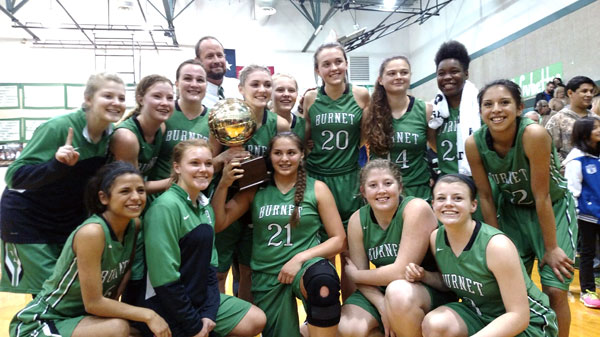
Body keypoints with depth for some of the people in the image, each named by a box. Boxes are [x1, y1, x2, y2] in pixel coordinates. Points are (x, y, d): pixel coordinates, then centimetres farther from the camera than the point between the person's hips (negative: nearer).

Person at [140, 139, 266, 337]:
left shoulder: (204, 206, 5)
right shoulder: (165, 207, -21)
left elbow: (210, 265, 7)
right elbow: (164, 278, -23)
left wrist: (209, 313, -4)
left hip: (201, 298, 8)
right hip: (168, 309, -8)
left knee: (257, 321, 6)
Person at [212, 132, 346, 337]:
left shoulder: (317, 188, -1)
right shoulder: (255, 190, 5)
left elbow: (338, 240, -2)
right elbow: (218, 224, 1)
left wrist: (300, 258, -15)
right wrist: (223, 185, -12)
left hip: (305, 265, -2)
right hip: (267, 275, 3)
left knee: (324, 285, -36)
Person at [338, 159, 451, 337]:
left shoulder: (416, 208, -21)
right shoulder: (357, 220, -7)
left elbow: (401, 271, -24)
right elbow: (362, 278, -4)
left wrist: (354, 274, -12)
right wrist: (382, 306, -22)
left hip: (427, 289, -4)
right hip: (380, 291, 4)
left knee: (398, 291, -37)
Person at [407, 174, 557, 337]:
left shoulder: (497, 245, -28)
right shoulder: (436, 238, -10)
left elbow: (518, 317, -23)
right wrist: (424, 276, -12)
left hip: (528, 323, -5)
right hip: (478, 313, 5)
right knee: (434, 324, -25)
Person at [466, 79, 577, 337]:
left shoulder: (534, 134, -30)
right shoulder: (474, 144, -20)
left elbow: (541, 196, -24)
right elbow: (485, 196, -10)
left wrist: (551, 247, -16)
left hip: (553, 209, -3)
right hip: (513, 210, 3)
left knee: (554, 291, -6)